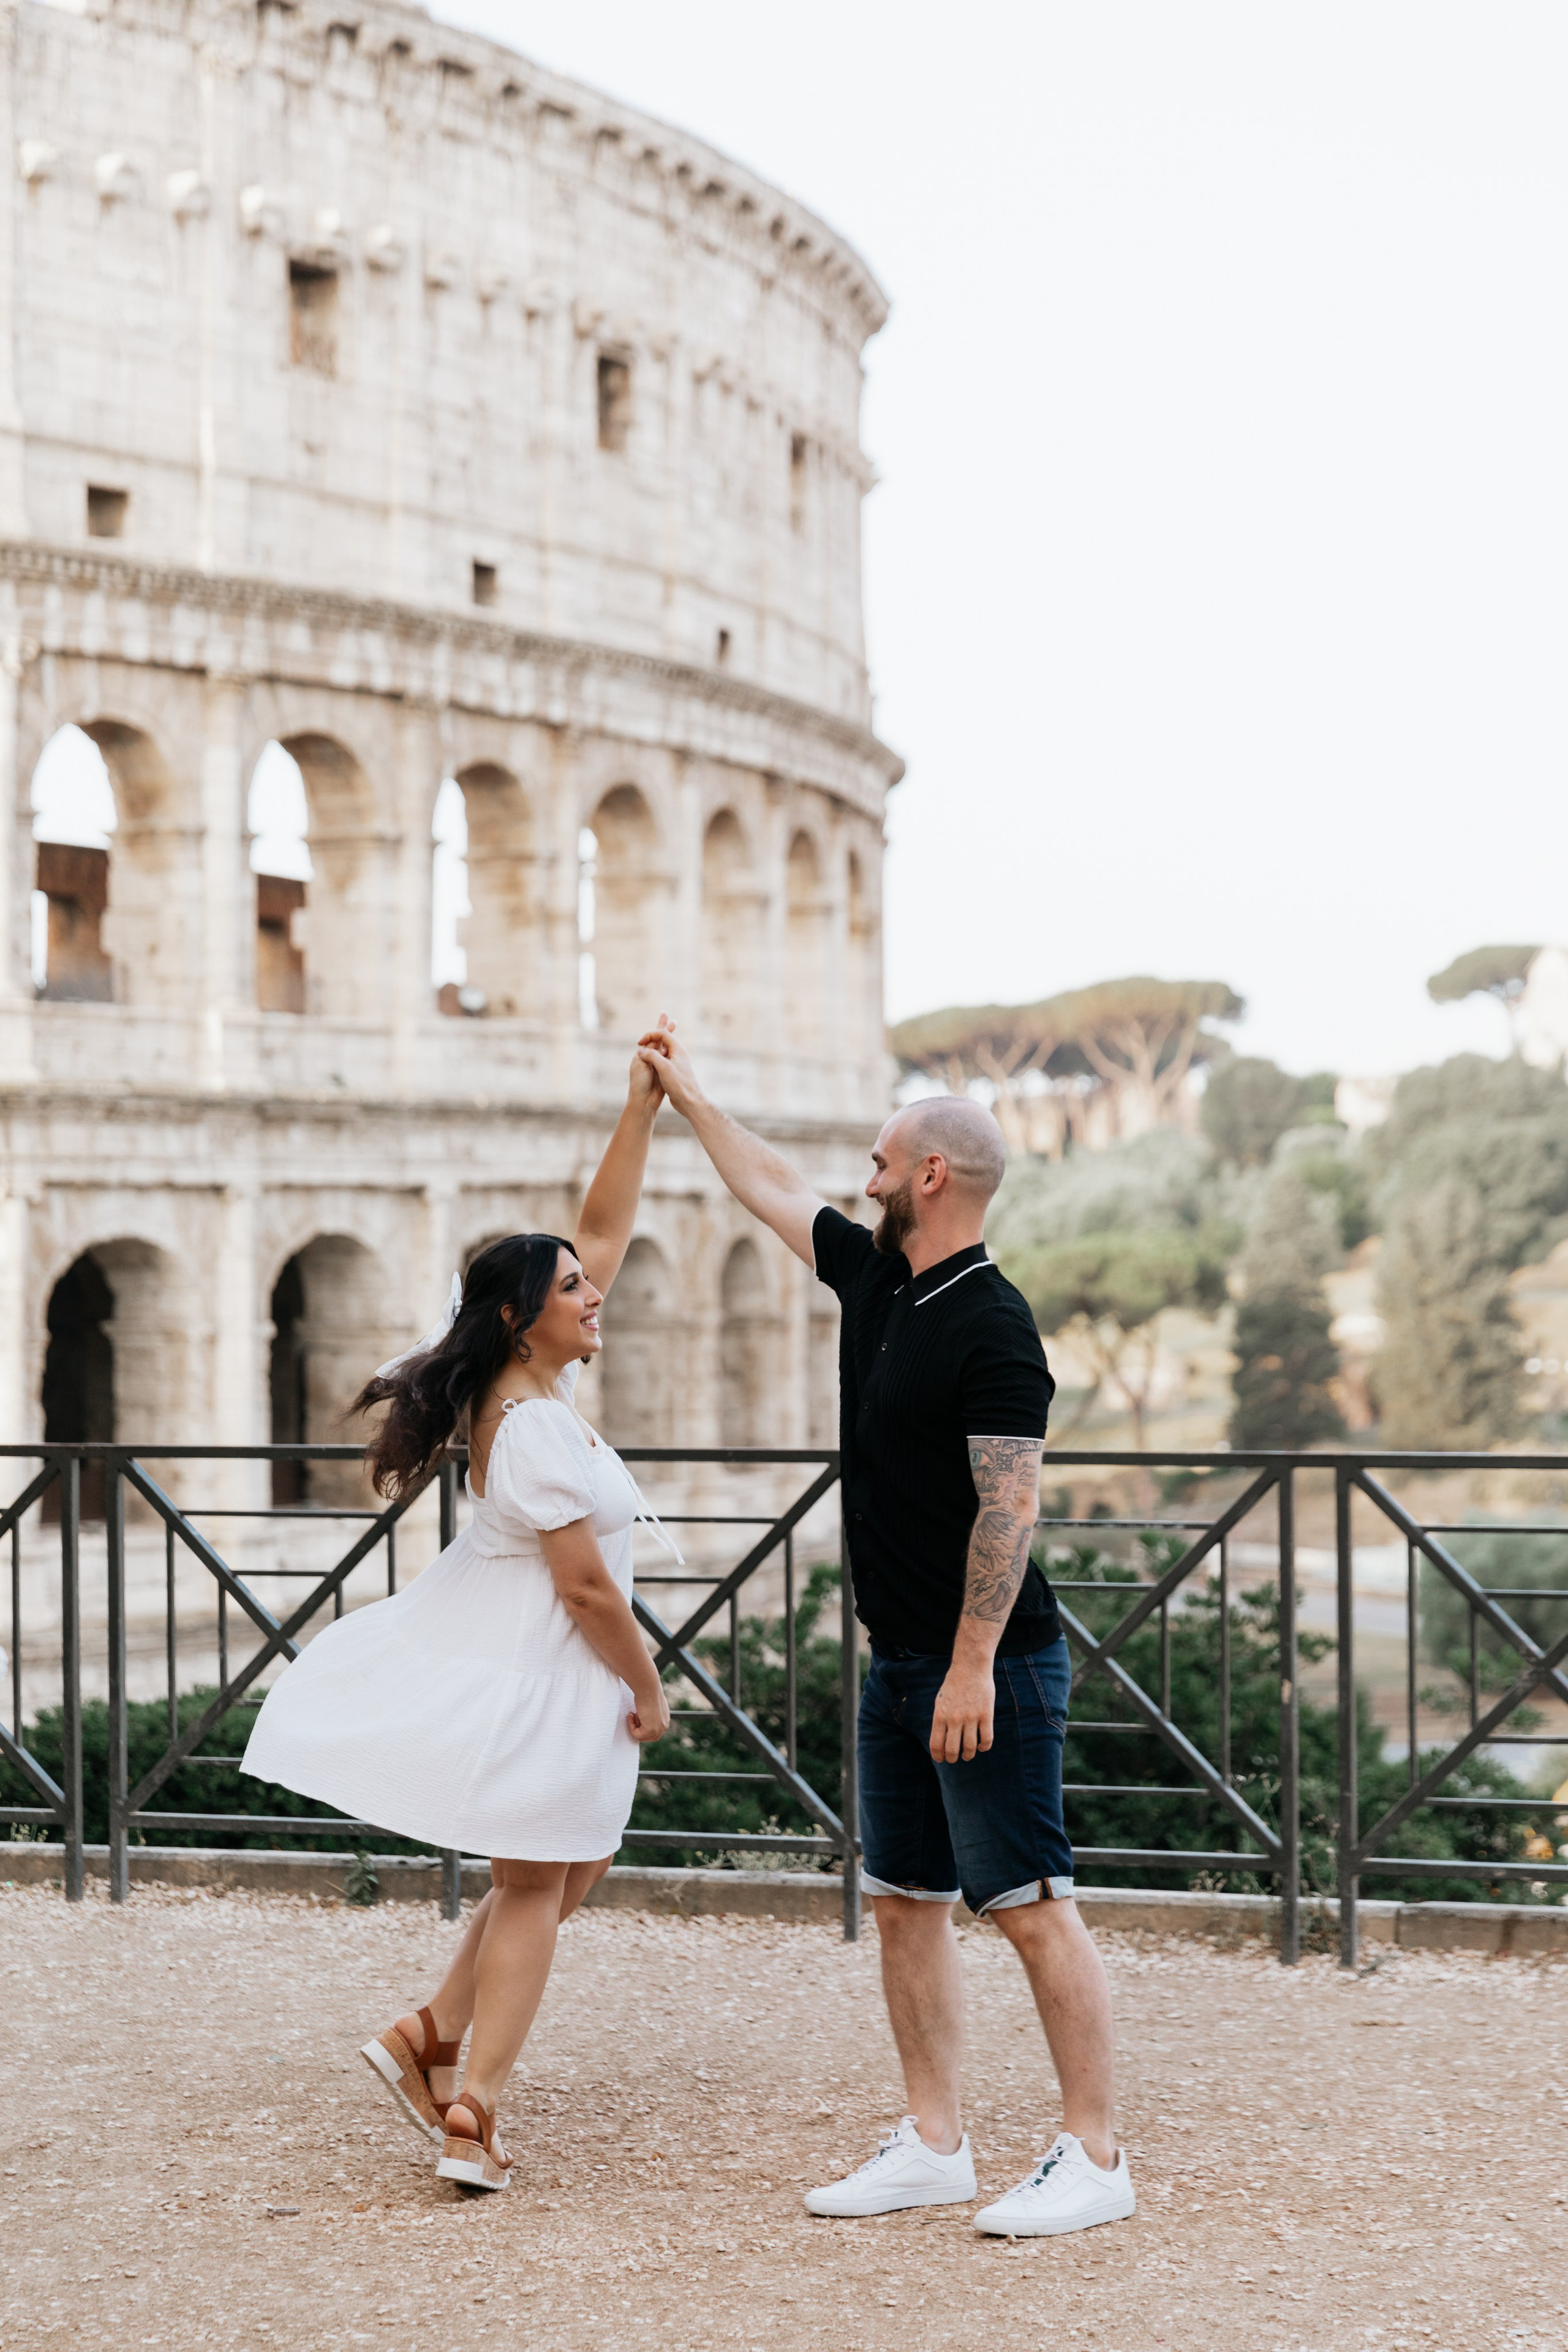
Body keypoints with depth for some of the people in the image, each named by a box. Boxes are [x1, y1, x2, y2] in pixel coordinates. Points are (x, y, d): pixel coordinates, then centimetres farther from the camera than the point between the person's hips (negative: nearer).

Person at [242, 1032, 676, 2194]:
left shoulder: (539, 1382, 1)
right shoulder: (536, 1430, -25)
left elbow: (605, 1226, 8)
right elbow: (587, 1587, -22)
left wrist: (645, 1107, 3)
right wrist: (649, 1691, -10)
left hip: (498, 1655, 9)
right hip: (541, 1676, -9)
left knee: (570, 1863, 21)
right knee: (535, 1889, 2)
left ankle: (431, 2037, 19)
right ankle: (473, 2118, 5)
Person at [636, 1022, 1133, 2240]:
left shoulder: (991, 1325, -16)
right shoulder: (874, 1278, 11)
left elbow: (1009, 1504, -21)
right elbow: (774, 1188, 27)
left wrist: (974, 1667, -24)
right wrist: (684, 1091, 36)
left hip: (991, 1668, -9)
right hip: (900, 1664, 9)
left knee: (1032, 1905, -7)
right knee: (906, 1902, 11)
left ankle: (1095, 2157, -1)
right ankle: (935, 2145, 18)